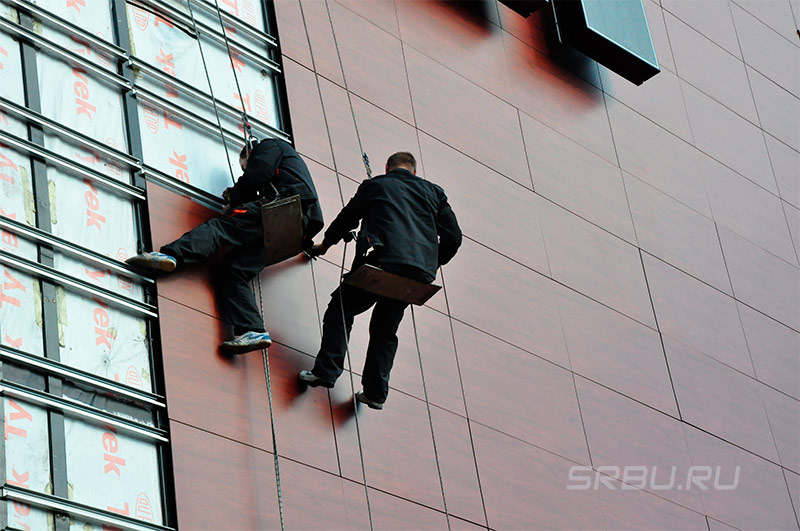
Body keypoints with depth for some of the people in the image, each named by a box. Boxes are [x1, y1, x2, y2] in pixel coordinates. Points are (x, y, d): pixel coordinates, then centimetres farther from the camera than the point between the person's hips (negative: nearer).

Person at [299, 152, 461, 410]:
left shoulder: (375, 185, 15)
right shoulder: (433, 192, 20)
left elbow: (347, 218, 25)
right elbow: (453, 237, 15)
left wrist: (325, 244, 42)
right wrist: (431, 265, 28)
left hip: (381, 261, -3)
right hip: (419, 275, 3)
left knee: (340, 311, 10)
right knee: (385, 328, 17)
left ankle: (326, 372, -3)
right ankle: (376, 391, 10)